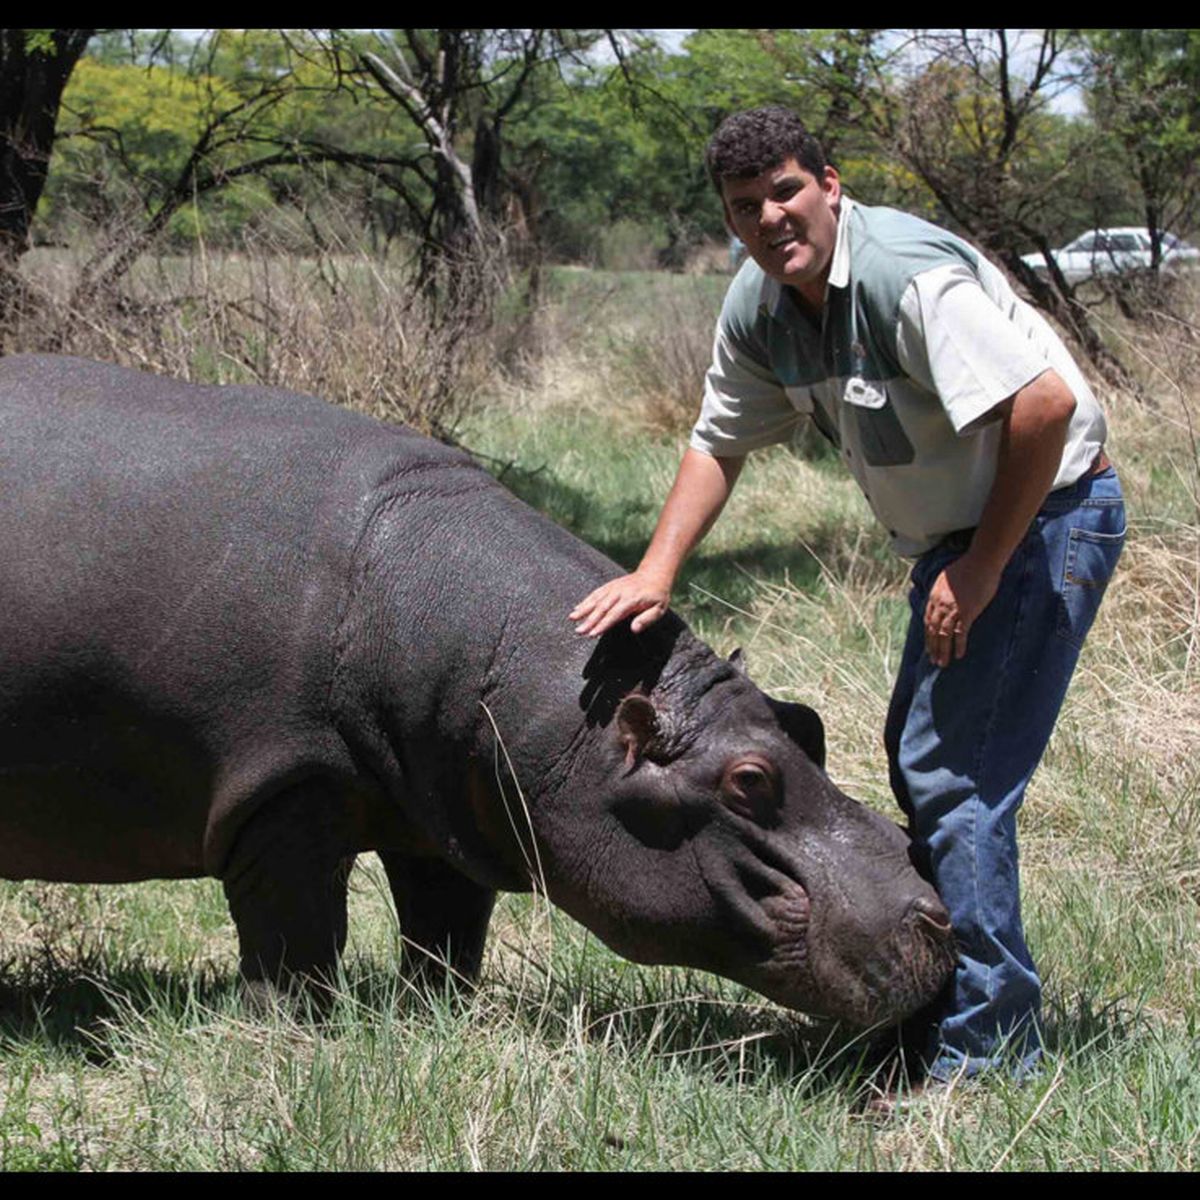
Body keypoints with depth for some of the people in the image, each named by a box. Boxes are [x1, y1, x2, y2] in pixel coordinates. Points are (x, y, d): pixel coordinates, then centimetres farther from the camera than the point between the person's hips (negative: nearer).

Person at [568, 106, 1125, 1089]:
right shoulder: (758, 308, 1)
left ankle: (988, 1049, -7)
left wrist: (982, 571, -24)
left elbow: (1045, 403, -32)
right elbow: (719, 444, 10)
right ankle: (940, 997, 32)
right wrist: (657, 573, -3)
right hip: (955, 537, 10)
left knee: (955, 774, -14)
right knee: (917, 755, 17)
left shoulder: (907, 273, -27)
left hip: (1046, 517, -10)